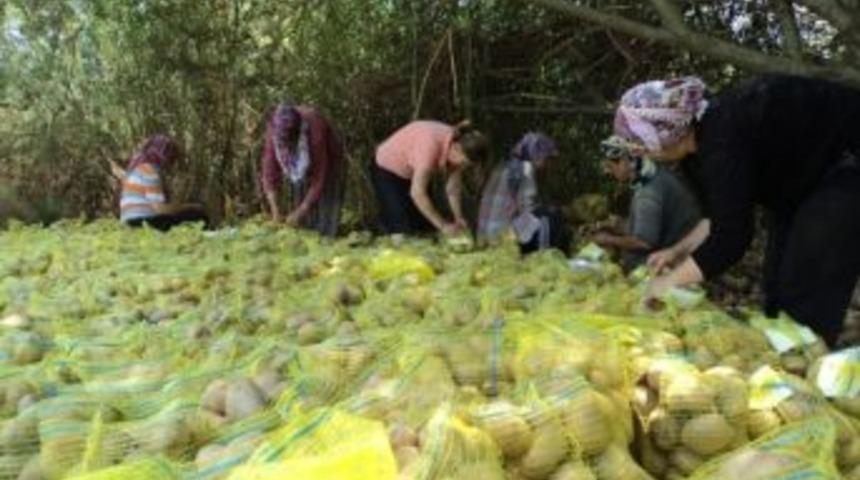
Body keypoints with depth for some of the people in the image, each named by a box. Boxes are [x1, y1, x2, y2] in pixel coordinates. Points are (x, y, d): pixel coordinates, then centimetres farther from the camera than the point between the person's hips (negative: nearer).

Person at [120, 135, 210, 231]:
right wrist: (190, 207, -5)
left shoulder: (138, 167, 17)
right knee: (198, 212, -10)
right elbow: (160, 207, -18)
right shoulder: (151, 172, -13)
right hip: (148, 222, -10)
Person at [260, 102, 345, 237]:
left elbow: (318, 179, -31)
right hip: (300, 166, 4)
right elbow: (269, 169, -22)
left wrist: (300, 212, -31)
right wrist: (275, 209, -28)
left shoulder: (314, 131, -38)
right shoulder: (274, 129, -27)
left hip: (327, 164, -4)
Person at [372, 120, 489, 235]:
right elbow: (417, 193, -37)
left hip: (415, 174, 7)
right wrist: (443, 225, -33)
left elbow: (453, 188, -8)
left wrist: (459, 219, -19)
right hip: (388, 171, -7)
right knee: (404, 230, -13)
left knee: (424, 226, 1)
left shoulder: (457, 144, -17)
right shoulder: (431, 146, -38)